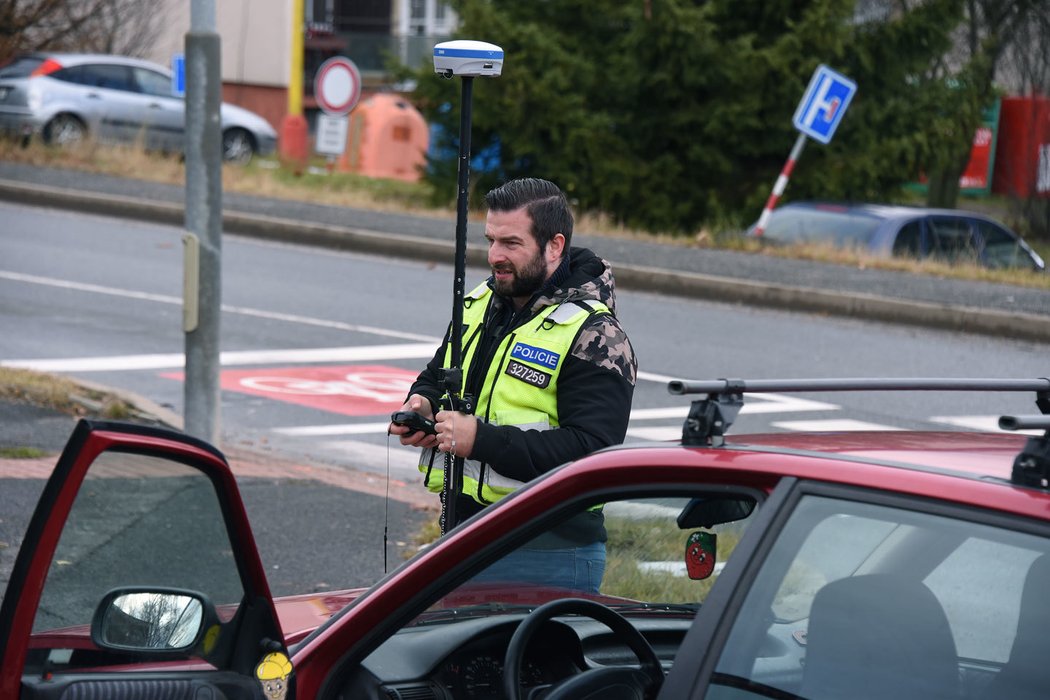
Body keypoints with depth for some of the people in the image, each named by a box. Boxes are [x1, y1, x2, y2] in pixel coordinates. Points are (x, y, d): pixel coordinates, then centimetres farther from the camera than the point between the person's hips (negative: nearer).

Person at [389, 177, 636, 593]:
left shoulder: (594, 337, -13)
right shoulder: (480, 304, 12)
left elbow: (591, 451, -23)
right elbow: (436, 377, 28)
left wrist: (482, 440, -28)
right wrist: (422, 405, 2)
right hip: (461, 534, 8)